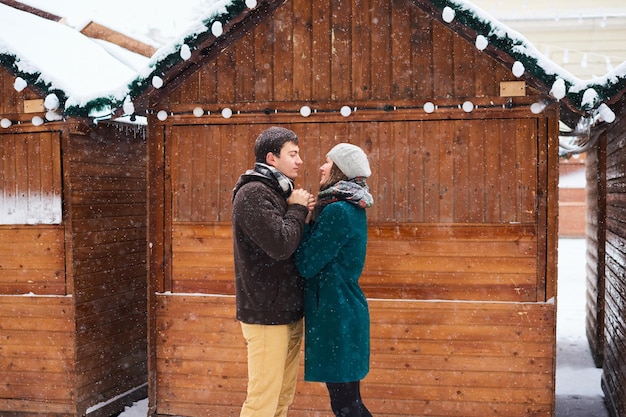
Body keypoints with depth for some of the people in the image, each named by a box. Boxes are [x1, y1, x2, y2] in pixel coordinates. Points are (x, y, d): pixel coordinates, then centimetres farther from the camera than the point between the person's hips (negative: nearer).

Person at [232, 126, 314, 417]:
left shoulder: (277, 191, 15)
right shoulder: (253, 193, -15)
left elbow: (296, 244, 17)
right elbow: (280, 245, -25)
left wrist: (301, 210, 0)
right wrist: (297, 209, -10)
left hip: (288, 310, 9)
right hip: (267, 314, -9)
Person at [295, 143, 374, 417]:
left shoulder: (338, 211, -18)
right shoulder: (352, 208, 12)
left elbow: (306, 264, -17)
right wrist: (310, 219, 4)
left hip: (335, 313, -10)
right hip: (343, 311, 10)